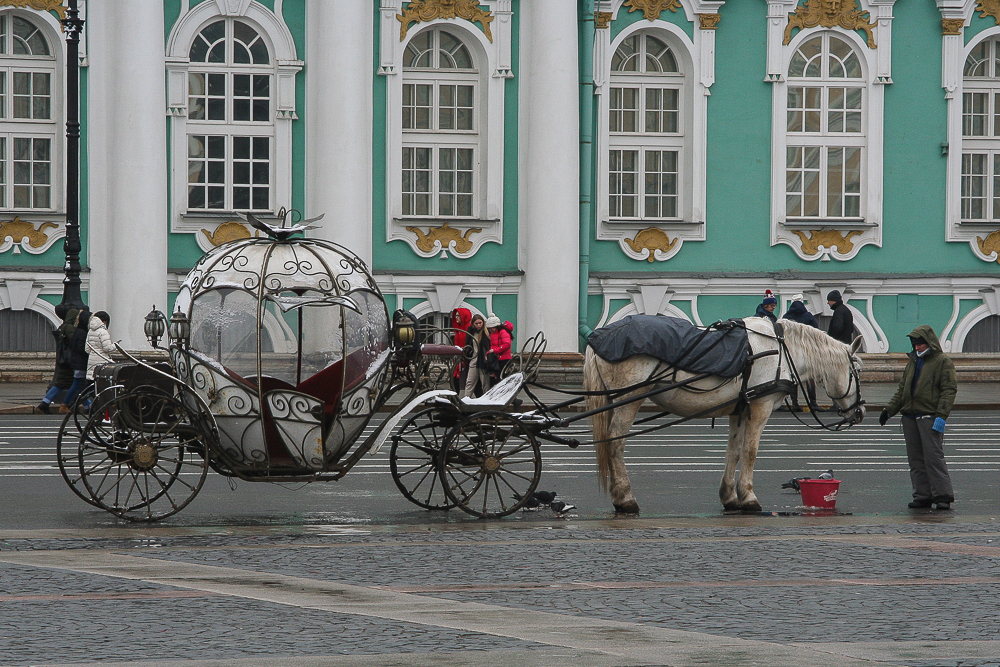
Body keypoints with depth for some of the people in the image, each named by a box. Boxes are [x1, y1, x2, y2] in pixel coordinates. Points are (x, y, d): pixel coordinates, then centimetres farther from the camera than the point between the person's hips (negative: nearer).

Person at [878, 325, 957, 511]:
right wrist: (889, 410, 12)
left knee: (933, 457, -11)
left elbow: (949, 390, -10)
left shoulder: (942, 362, -3)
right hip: (910, 417, 7)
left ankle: (943, 496, -9)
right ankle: (923, 495, 10)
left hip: (930, 417, -7)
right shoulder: (913, 362, 19)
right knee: (916, 459, 6)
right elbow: (902, 389, 23)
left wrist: (941, 415, -19)